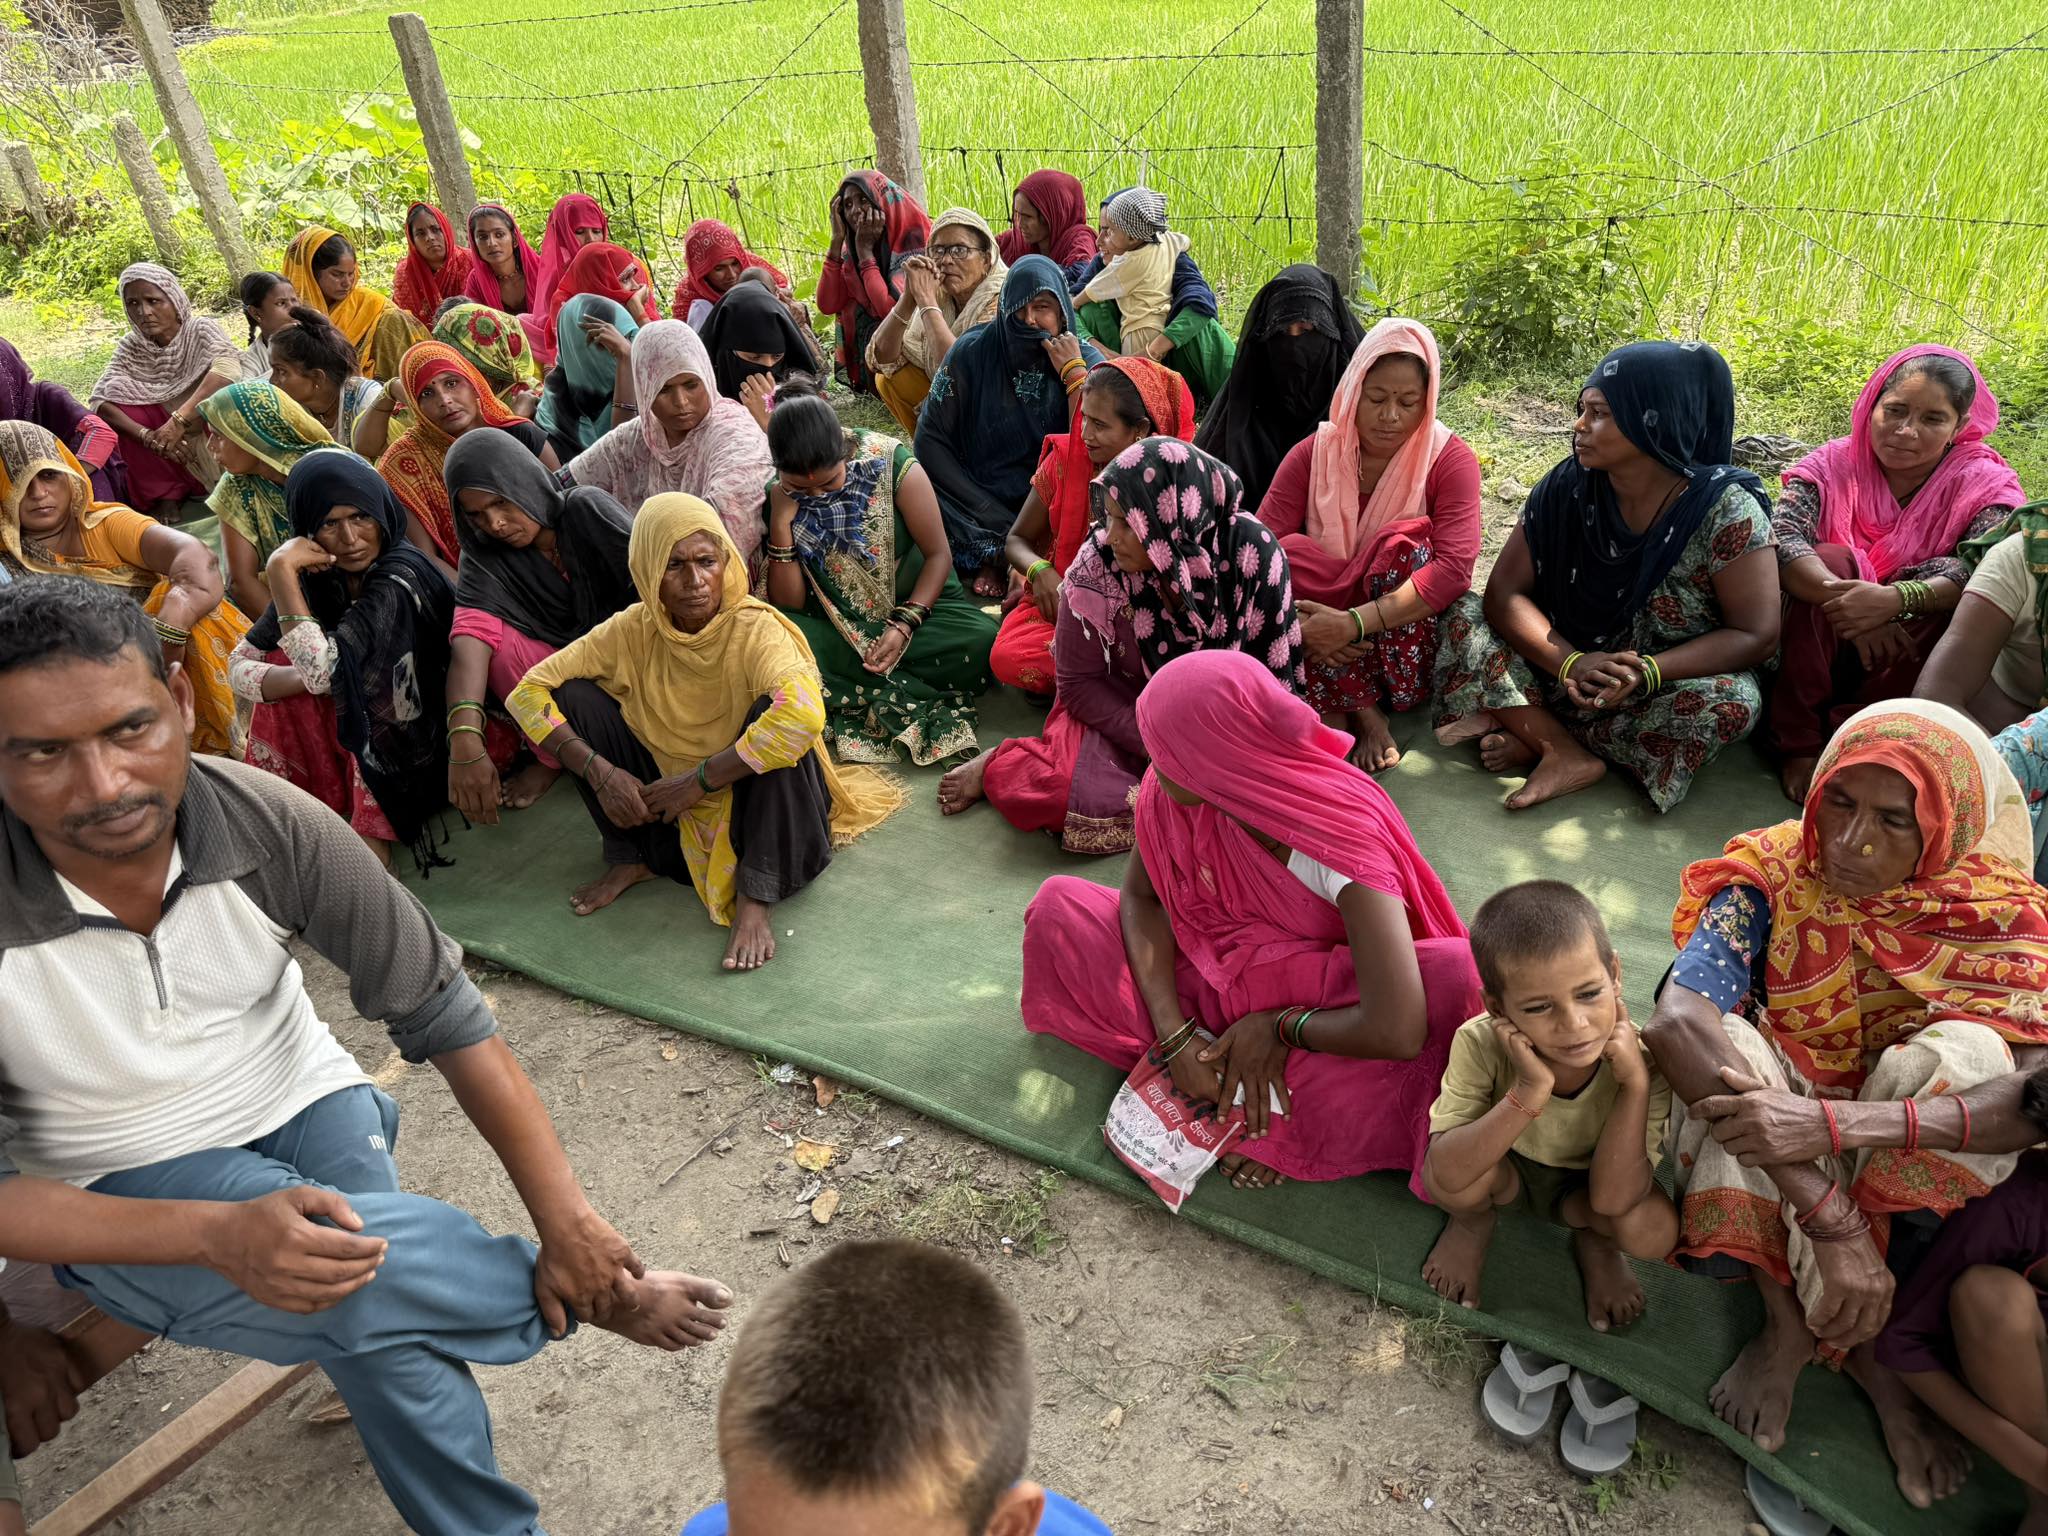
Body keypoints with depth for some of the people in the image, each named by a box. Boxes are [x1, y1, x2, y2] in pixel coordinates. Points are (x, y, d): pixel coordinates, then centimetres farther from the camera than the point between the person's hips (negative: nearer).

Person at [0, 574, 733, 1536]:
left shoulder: (268, 822, -21)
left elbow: (441, 1011, -17)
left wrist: (563, 1216, -21)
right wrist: (213, 1234, -33)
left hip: (302, 1102, 2)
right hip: (125, 1192, -1)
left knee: (376, 1319, -25)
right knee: (371, 1279, -27)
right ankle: (598, 1296, -1)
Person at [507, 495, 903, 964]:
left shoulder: (755, 628, -23)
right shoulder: (634, 630, -11)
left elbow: (805, 714, -43)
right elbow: (528, 692, -8)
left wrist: (699, 781, -34)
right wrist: (599, 771, -22)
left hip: (753, 801, -4)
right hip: (666, 801, 4)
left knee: (775, 715, -34)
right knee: (573, 697, -11)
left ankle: (755, 897, -24)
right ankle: (630, 859, 3)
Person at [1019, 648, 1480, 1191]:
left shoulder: (1345, 838, -34)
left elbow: (1397, 1031, -41)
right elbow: (1140, 899, -7)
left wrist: (1277, 1027, -24)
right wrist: (1174, 1035, -18)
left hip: (1321, 1007, -4)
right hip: (1217, 974, 4)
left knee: (1455, 975, -36)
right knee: (1058, 907, -12)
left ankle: (1289, 1132, -17)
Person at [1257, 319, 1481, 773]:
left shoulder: (1451, 459, -9)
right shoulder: (1313, 454, -3)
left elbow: (1455, 566, -26)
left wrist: (1354, 623, -36)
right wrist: (1301, 623, -33)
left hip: (1409, 641, -2)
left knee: (1403, 543, -29)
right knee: (1289, 554, -25)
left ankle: (1339, 710, -23)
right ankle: (1365, 713, -25)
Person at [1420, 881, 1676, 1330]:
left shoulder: (1643, 1059, -31)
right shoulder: (1480, 1044, -34)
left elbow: (1612, 1200, -33)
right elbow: (1449, 1173, -40)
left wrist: (1634, 1084, -43)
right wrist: (1529, 1092, -50)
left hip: (1583, 1186, 1)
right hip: (1505, 1172, -1)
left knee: (1654, 1229, -30)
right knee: (1441, 1175, -34)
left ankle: (1594, 1241, 10)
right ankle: (1472, 1222, 7)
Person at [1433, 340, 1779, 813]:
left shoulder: (1725, 508, -16)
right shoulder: (1567, 487, -8)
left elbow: (1756, 635, -18)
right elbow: (1504, 593, -12)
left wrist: (1647, 671, -33)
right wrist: (1569, 662, -30)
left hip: (1659, 694, -2)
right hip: (1563, 678, 3)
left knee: (1733, 700, -33)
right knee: (1463, 616, -15)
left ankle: (1529, 732, -21)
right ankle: (1567, 753, -25)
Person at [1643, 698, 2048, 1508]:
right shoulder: (1773, 874, -18)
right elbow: (1674, 1021, -35)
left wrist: (1835, 1124, -46)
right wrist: (1827, 1211, -42)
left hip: (1919, 1169, 1)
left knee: (1967, 1053, -28)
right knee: (1725, 1048, -30)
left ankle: (1800, 1328, -18)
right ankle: (1862, 1348, -19)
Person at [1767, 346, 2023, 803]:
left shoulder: (1986, 486, -3)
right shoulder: (1833, 465, -3)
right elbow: (1780, 539, -23)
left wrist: (1895, 600, -44)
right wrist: (1850, 607, -39)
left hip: (1910, 661, 0)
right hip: (1821, 653, 0)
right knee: (1830, 559, -25)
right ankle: (1798, 742, -25)